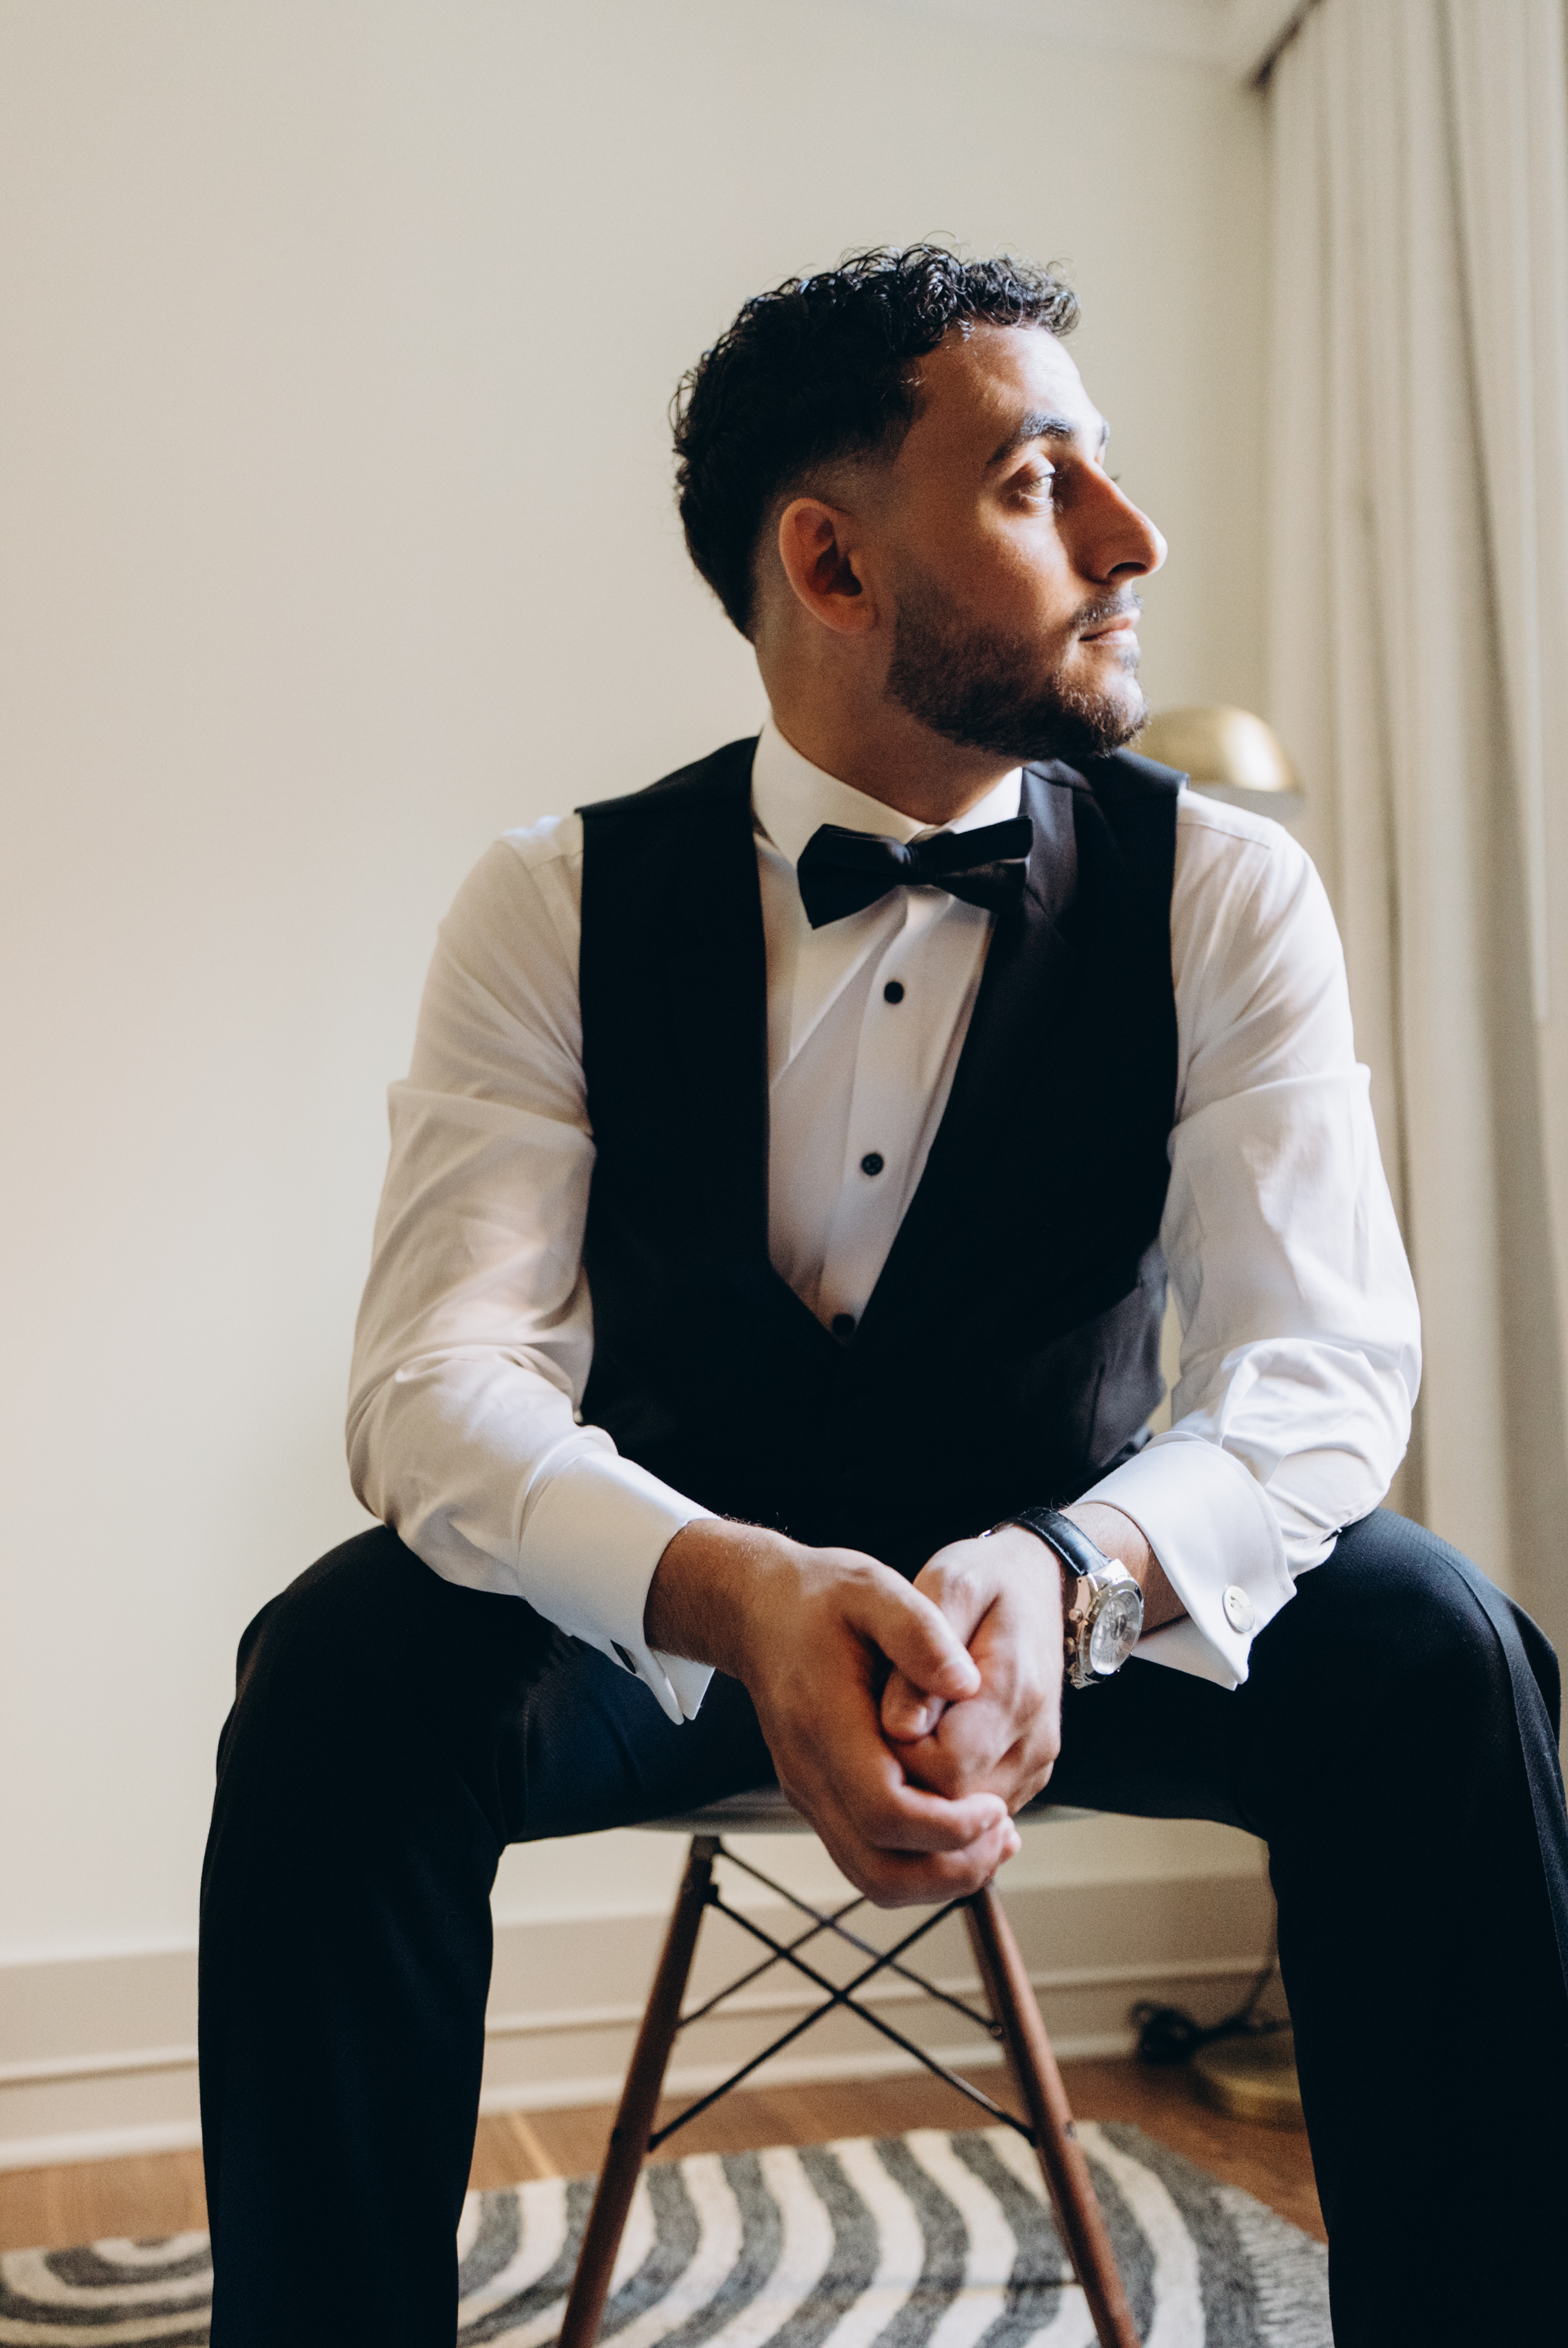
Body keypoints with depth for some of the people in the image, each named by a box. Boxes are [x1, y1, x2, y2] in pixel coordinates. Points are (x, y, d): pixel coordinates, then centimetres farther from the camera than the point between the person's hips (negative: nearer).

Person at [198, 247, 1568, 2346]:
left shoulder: (1225, 893, -9)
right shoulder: (558, 905, -10)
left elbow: (1326, 1362, -18)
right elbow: (440, 1367, -20)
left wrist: (1063, 1577, -40)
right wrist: (736, 1592, -41)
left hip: (1073, 1599, 1)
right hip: (673, 1600, 0)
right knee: (343, 1674, -29)